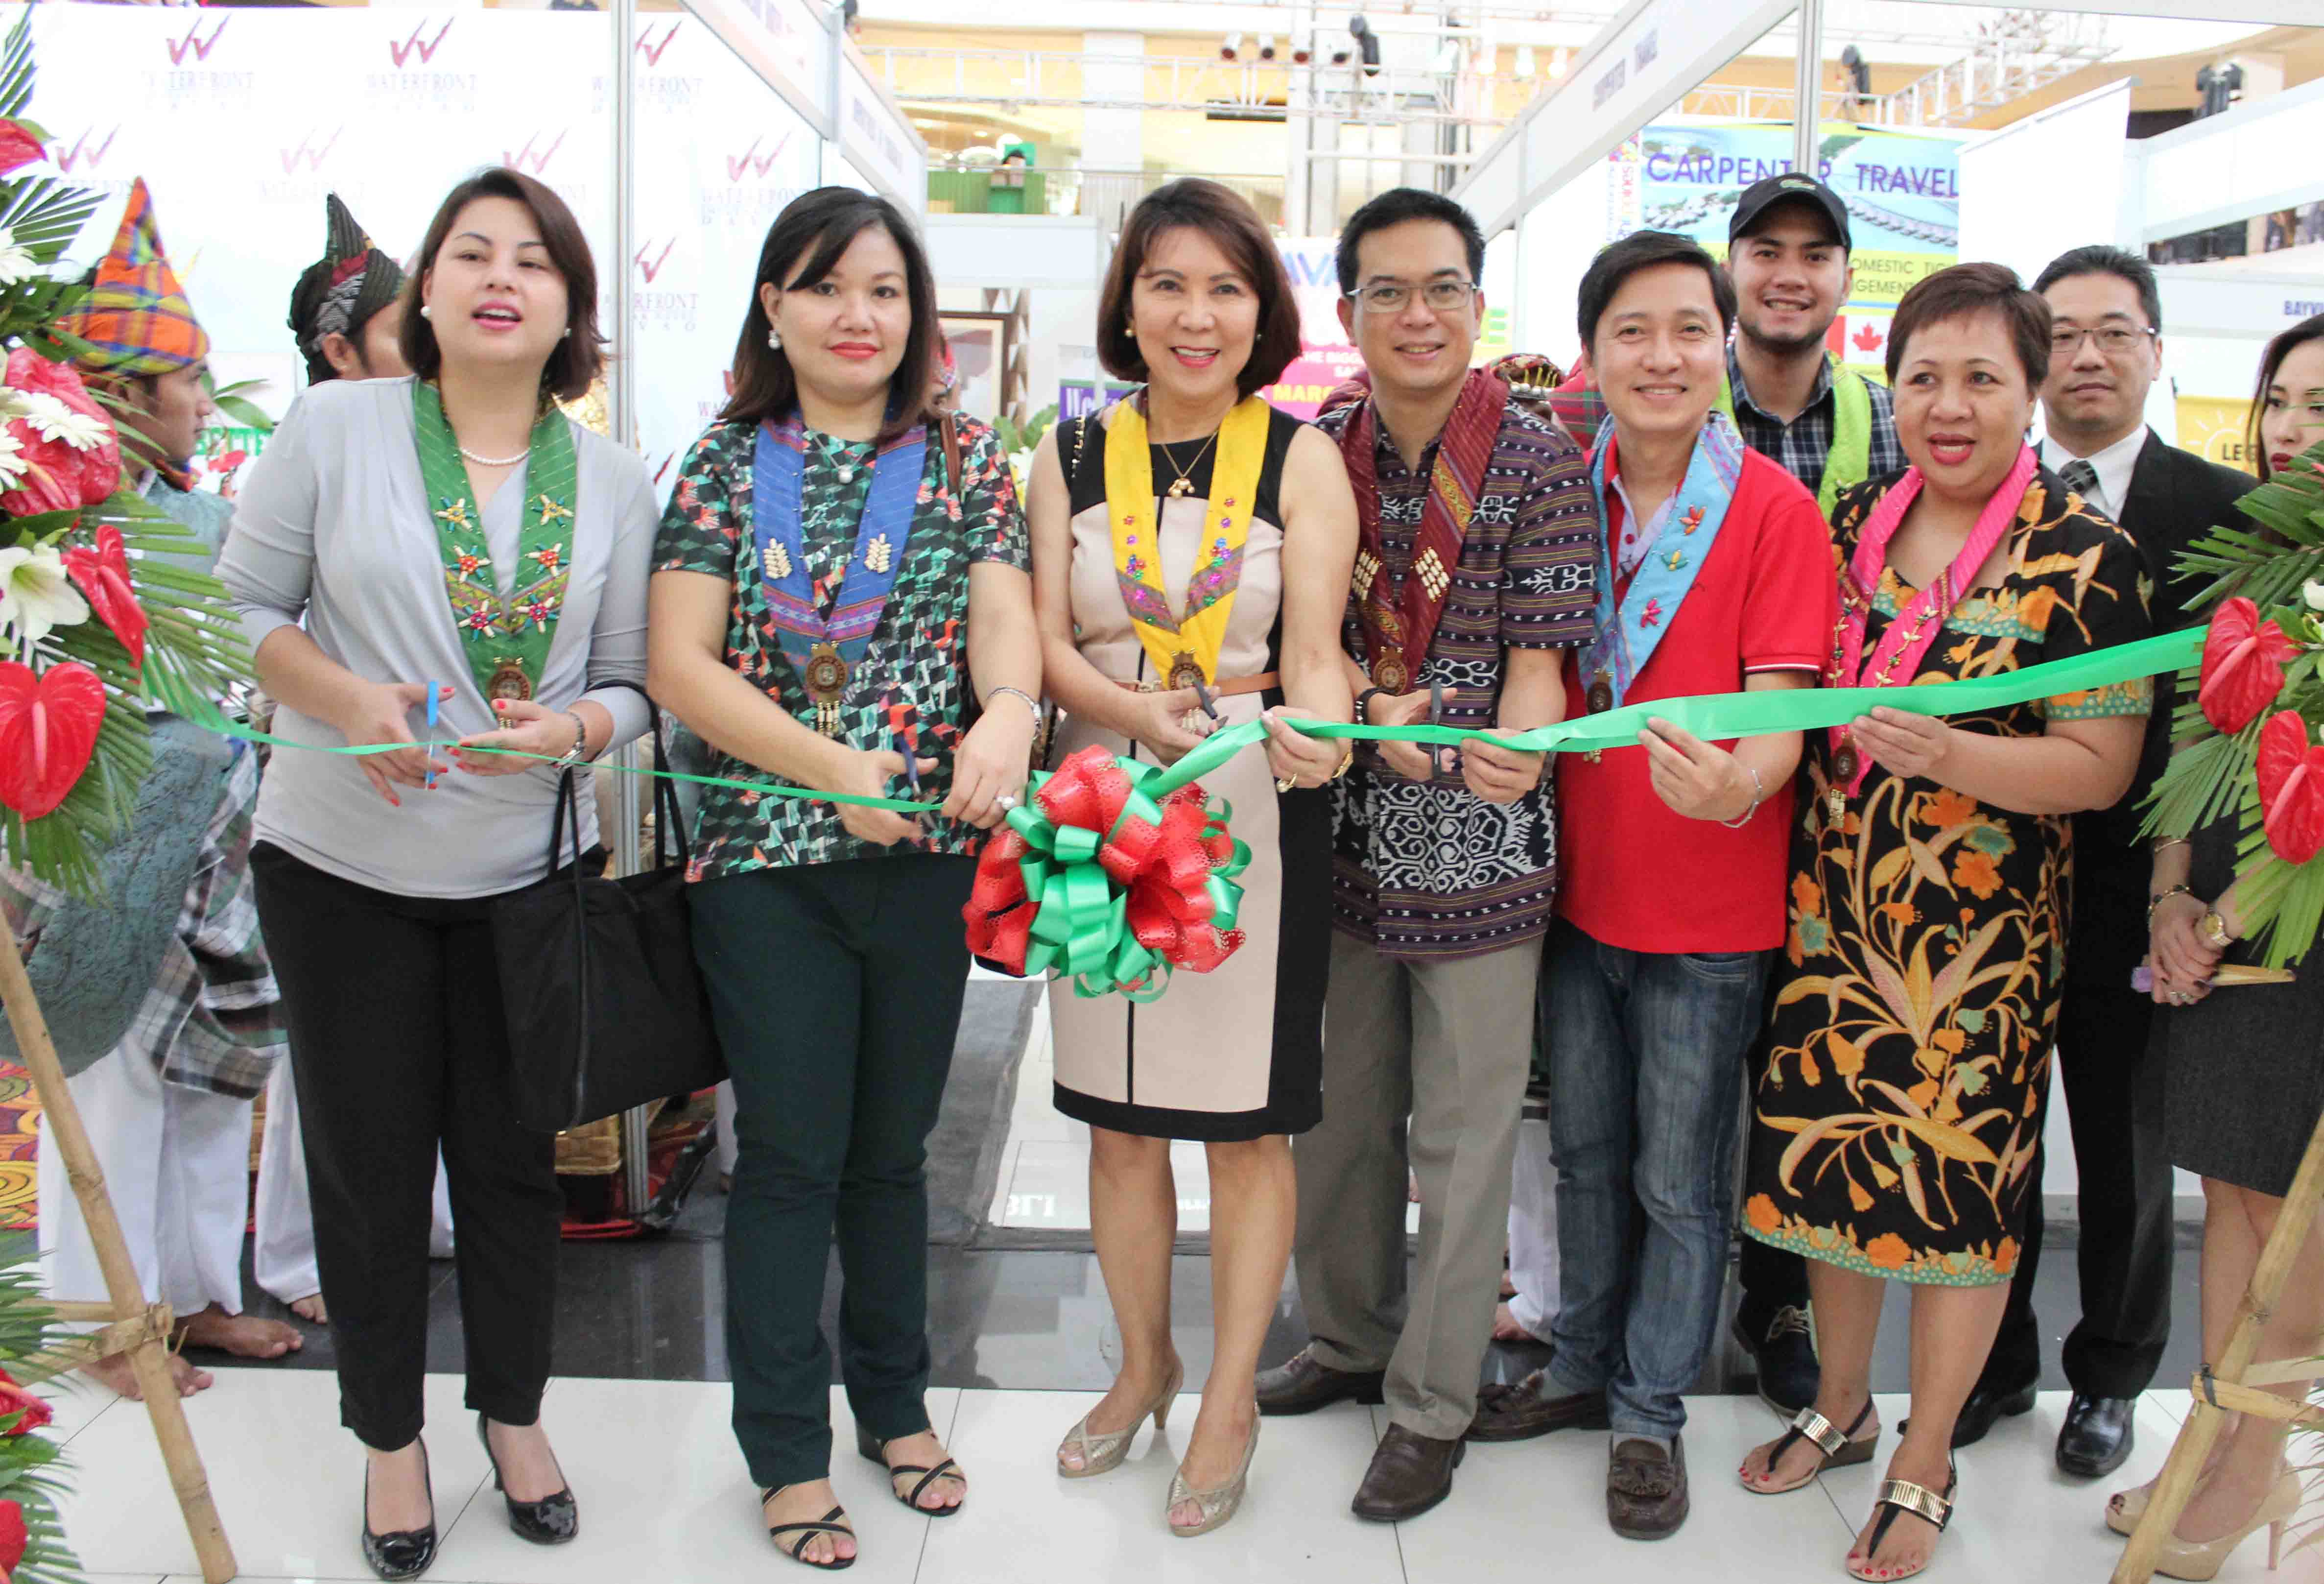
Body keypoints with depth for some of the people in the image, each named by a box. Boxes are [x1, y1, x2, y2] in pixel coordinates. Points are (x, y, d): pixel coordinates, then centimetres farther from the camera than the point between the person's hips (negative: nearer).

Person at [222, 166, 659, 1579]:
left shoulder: (615, 481, 0)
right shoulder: (336, 427, -5)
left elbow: (634, 682, 3)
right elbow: (242, 601, -1)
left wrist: (570, 729, -18)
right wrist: (342, 698, -18)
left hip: (531, 873, 2)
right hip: (344, 868, -1)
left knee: (516, 1157, 13)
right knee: (371, 1159, 10)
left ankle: (516, 1411, 35)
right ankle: (390, 1435, 31)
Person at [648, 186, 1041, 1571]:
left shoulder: (965, 461, 6)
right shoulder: (726, 462, 2)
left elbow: (1006, 617, -7)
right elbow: (680, 665, -6)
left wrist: (1009, 709, -30)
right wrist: (832, 765, -18)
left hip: (928, 852, 2)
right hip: (768, 853, -1)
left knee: (894, 1147, 15)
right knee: (790, 1156, 4)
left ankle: (896, 1401, 34)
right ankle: (789, 1450, 21)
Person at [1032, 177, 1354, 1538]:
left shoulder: (1301, 458, -1)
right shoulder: (1073, 455, 6)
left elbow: (1315, 646, -10)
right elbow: (1047, 640, -1)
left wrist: (1311, 730, -33)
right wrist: (1146, 714, -21)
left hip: (1258, 816, -2)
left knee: (1247, 1121, 6)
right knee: (1118, 1115, 13)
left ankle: (1231, 1399, 25)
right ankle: (1144, 1364, 36)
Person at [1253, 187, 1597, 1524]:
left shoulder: (1543, 463, -5)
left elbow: (1542, 653, -9)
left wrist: (1505, 750, -31)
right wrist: (1370, 711, -14)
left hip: (1483, 856, -4)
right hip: (1345, 842, 4)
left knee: (1462, 1137, 6)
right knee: (1340, 1113, 17)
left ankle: (1433, 1406, 22)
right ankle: (1351, 1339, 38)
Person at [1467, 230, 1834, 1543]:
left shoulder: (1777, 511, -11)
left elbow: (1778, 709, -16)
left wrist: (1736, 783, -36)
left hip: (1709, 910, -4)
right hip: (1577, 884, 4)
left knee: (1680, 1182, 8)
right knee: (1587, 1152, 19)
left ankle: (1652, 1413, 27)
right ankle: (1584, 1368, 37)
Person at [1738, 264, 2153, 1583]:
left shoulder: (2085, 558, -9)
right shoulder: (1854, 522, 6)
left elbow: (2102, 768, -12)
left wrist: (1950, 757, -26)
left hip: (1980, 935, -4)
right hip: (1835, 911, 5)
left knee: (1960, 1188, 6)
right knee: (1828, 1159, 13)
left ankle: (1926, 1466, 26)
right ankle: (1842, 1407, 36)